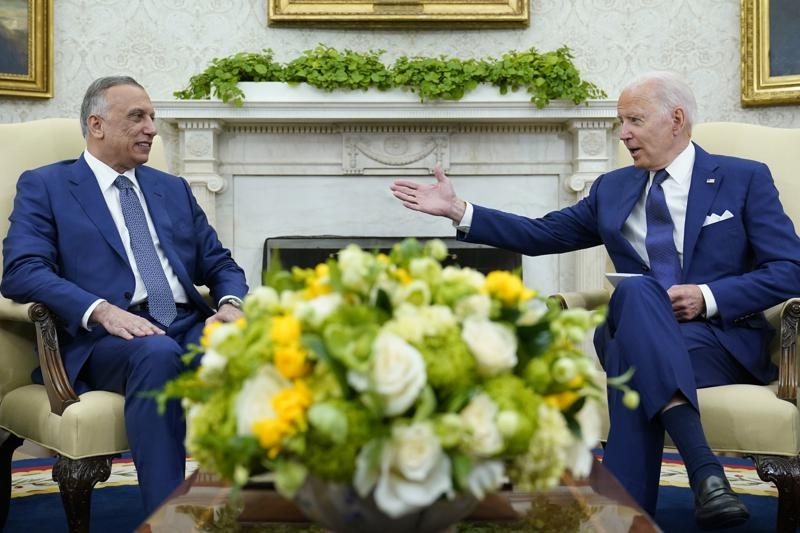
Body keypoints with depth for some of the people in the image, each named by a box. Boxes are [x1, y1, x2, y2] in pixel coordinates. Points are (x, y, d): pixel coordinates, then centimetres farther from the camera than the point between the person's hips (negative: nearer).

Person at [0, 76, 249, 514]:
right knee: (158, 353, -38)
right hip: (105, 338, -4)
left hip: (190, 326, 4)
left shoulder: (173, 189, 25)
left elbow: (220, 264, 21)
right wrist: (102, 311, -21)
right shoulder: (43, 186, 9)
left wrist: (230, 304, -4)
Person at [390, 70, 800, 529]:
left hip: (726, 339, -2)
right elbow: (541, 234, 18)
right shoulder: (613, 189, 18)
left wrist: (708, 297, -14)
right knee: (635, 291, -35)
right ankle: (705, 470, -46)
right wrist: (459, 211, 8)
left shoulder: (745, 179, 6)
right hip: (643, 337, 3)